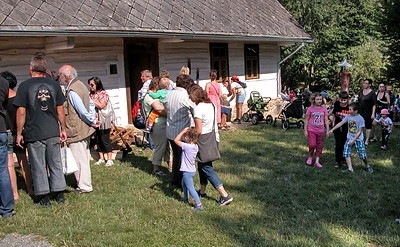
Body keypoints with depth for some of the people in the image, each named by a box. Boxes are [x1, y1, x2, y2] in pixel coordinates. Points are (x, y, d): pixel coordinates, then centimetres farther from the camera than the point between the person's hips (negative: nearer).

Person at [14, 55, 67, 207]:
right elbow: (60, 110, 6)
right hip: (53, 132, 3)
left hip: (34, 133, -3)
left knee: (38, 166, 6)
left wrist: (19, 133, 0)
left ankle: (44, 198, 11)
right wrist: (63, 129, 14)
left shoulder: (25, 86, -5)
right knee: (56, 164, 12)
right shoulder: (54, 85, 4)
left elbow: (21, 112, -7)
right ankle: (59, 195, 18)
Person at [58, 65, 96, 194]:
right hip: (85, 129, 10)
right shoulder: (81, 85, 10)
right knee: (84, 157, 18)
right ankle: (85, 183, 29)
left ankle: (84, 186, 8)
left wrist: (92, 122, -10)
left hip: (76, 131, -10)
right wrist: (92, 119, 9)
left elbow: (82, 111, -23)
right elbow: (91, 104, 14)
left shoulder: (72, 91, -21)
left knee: (79, 159, 0)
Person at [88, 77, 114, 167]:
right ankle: (101, 159, 20)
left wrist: (91, 100, -17)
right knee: (98, 140, 11)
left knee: (105, 139, -4)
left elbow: (101, 105, -18)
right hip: (95, 120, 7)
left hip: (103, 120, -7)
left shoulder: (103, 93, -8)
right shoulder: (91, 94, 12)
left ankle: (109, 159, 3)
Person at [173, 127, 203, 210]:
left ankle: (199, 205, -6)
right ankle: (186, 198, 48)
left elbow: (176, 140, -22)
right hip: (192, 170, 9)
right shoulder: (195, 146, -2)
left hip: (188, 172, -9)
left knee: (190, 188, -4)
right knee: (184, 183, 30)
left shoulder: (187, 146, -27)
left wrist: (183, 131, -19)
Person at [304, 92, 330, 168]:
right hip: (311, 130, -3)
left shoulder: (324, 109, 2)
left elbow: (326, 120, 6)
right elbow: (306, 120, 1)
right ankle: (310, 157, 13)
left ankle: (317, 161, 17)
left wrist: (327, 130, 2)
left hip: (320, 131, 3)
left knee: (320, 146, 7)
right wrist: (305, 130, -1)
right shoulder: (310, 109, -4)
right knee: (312, 145, -14)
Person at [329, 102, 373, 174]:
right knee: (346, 153, -5)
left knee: (362, 155, 0)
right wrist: (332, 129, 0)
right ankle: (350, 169, 0)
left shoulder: (360, 119, -17)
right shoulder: (348, 116, -2)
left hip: (358, 139, -5)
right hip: (349, 138, 5)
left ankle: (368, 167, 25)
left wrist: (353, 140, -17)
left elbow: (360, 131, -15)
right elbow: (341, 123, 4)